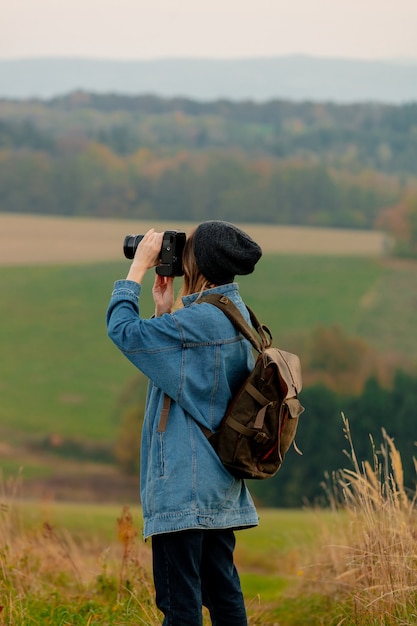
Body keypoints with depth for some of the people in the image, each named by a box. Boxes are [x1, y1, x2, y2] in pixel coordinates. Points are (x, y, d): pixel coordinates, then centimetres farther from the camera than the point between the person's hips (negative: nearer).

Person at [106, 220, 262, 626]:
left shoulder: (200, 320, -19)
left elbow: (123, 329, -15)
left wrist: (139, 266, -6)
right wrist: (165, 309, 13)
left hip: (184, 486, -10)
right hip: (219, 485, 10)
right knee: (222, 591, 14)